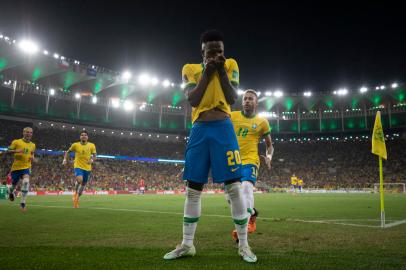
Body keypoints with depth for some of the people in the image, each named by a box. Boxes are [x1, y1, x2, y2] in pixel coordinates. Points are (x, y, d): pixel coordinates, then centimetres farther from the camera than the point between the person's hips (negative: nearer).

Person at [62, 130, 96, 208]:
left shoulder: (92, 145, -1)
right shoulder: (75, 145, -2)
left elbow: (94, 156, 0)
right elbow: (67, 152, 12)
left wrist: (92, 160, -21)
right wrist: (65, 160, -2)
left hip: (87, 168, 2)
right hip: (78, 166, -2)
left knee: (83, 184, 11)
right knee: (79, 180, -31)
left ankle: (76, 199, 32)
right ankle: (75, 191, -2)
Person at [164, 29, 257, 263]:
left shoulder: (230, 65, 7)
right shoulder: (190, 69, 9)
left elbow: (233, 99, -4)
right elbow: (192, 100, -5)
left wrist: (221, 71, -9)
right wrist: (207, 72, -8)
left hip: (223, 129, -1)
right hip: (199, 130, 2)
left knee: (234, 187, -5)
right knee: (193, 189, 5)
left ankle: (243, 244, 8)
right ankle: (187, 244, 17)